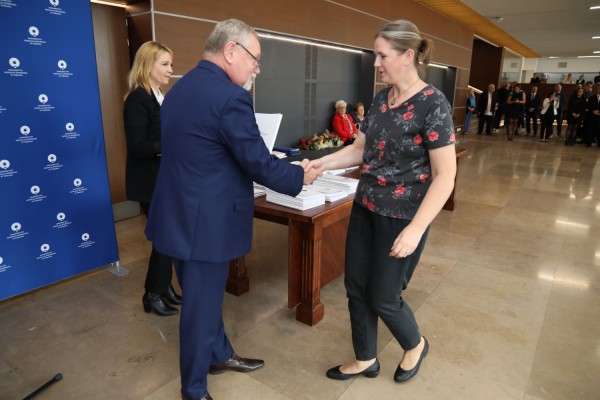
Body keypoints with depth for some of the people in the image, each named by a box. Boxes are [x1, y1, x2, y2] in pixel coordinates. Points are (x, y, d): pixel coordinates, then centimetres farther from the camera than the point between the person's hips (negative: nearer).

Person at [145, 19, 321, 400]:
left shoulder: (180, 88, 9)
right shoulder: (230, 96, -21)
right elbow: (260, 164, -17)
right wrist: (300, 176, 1)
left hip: (178, 213, 10)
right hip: (204, 221, -9)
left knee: (203, 297, 24)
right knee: (202, 306, 9)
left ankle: (220, 355, 46)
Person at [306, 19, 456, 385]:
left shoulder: (433, 104, -16)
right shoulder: (381, 99, 6)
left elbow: (445, 176, -18)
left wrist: (415, 229, -23)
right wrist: (322, 163, -1)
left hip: (402, 217, -7)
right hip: (366, 208, 7)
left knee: (382, 297, 6)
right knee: (356, 287, 13)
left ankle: (416, 346, 39)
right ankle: (366, 360, 36)